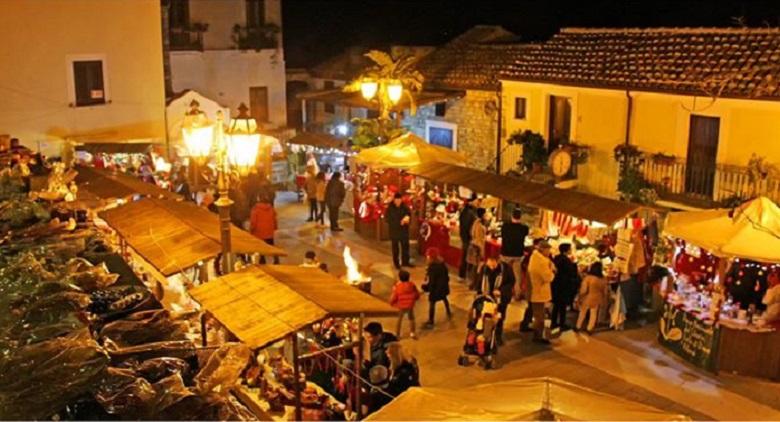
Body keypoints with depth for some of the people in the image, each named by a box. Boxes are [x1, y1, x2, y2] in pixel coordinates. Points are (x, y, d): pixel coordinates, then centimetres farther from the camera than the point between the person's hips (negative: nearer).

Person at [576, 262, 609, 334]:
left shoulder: (588, 277, -22)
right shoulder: (603, 279, -9)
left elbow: (583, 290, -20)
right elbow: (605, 291, 2)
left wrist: (580, 297, -6)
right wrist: (604, 300, 14)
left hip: (587, 298, -2)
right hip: (596, 299, 2)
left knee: (582, 313, 15)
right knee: (593, 314, 16)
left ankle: (578, 327, 25)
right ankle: (589, 329, 20)